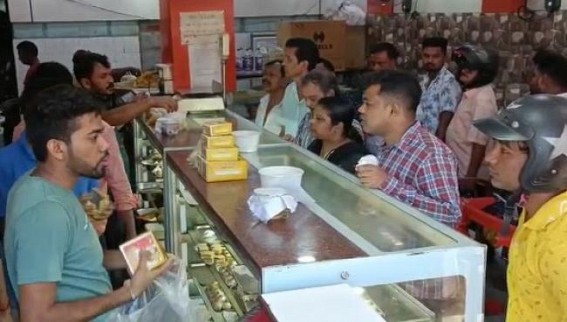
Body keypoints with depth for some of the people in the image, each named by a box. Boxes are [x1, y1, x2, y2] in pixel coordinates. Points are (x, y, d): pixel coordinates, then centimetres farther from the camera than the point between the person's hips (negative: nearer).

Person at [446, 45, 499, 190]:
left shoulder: (483, 97, -19)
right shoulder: (471, 93, 10)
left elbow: (480, 140, -24)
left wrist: (471, 176, -24)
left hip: (469, 173, -9)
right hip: (460, 170, 9)